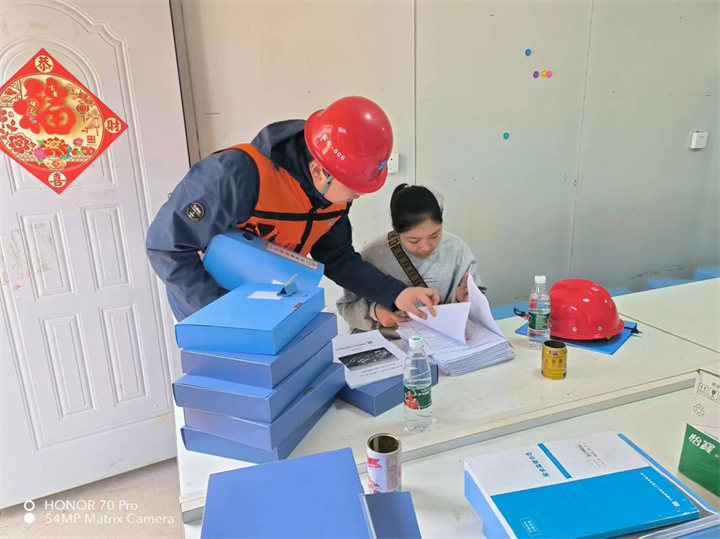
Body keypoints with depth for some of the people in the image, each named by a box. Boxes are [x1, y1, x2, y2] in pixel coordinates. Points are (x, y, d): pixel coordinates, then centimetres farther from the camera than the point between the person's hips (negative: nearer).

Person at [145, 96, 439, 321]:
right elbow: (167, 246, -29)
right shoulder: (239, 177, -36)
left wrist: (395, 294, -14)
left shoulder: (336, 187, -14)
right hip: (213, 305, -5)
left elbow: (337, 257, -3)